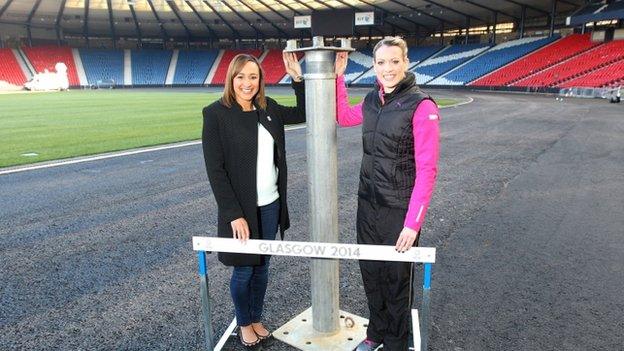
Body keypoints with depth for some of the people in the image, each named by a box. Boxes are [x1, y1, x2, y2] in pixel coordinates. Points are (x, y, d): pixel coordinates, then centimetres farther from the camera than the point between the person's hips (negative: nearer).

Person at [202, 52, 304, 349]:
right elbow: (215, 169, -14)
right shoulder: (215, 113, -11)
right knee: (243, 271, 11)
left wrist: (297, 77, 5)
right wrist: (235, 214, -17)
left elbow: (303, 113, 17)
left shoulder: (268, 108, 3)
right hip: (240, 208, -4)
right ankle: (244, 324, 36)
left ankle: (257, 319, 39)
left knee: (262, 267, 17)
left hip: (270, 205, 5)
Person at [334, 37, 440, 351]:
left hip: (399, 208, -6)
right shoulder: (372, 100, 4)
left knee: (396, 277, 11)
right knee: (370, 271, 18)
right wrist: (338, 76, 13)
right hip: (368, 201, 6)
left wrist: (413, 222, -20)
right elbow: (342, 116, 23)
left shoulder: (421, 106, -15)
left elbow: (427, 169, -17)